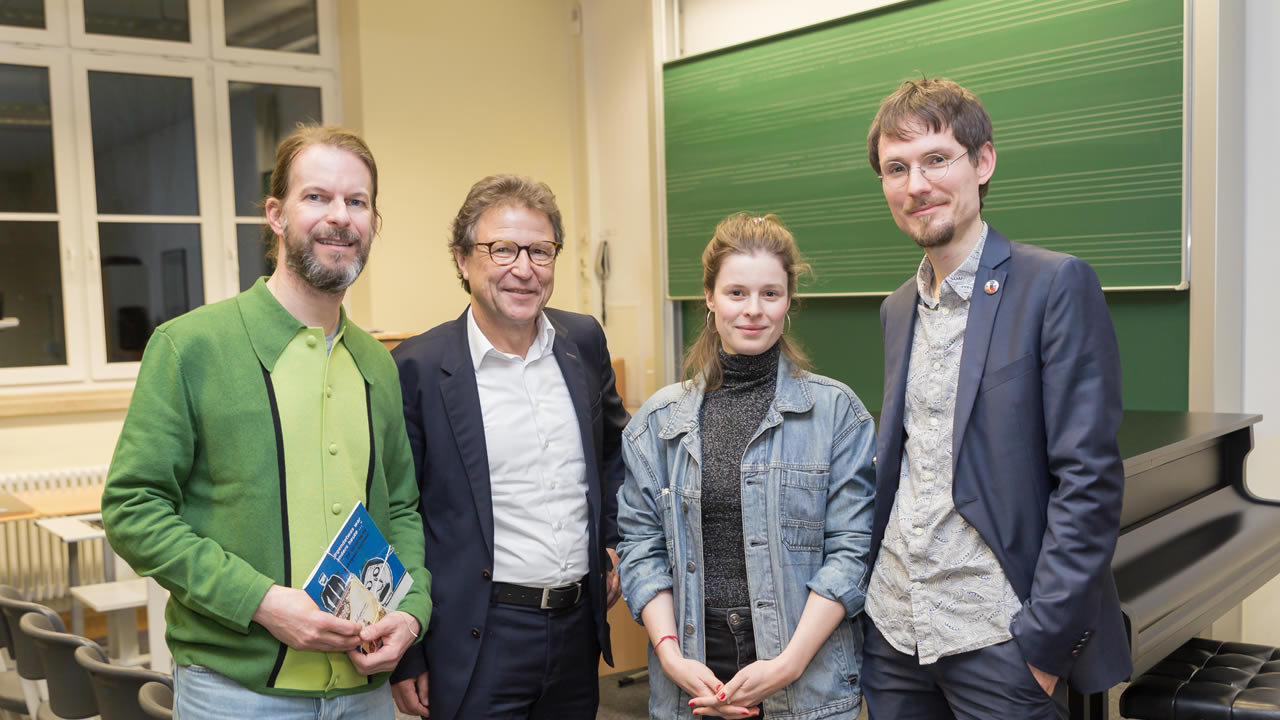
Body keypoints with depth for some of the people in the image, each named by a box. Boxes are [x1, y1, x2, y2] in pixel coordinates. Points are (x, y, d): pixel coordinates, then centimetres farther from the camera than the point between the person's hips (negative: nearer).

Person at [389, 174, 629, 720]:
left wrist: (613, 541, 11)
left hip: (579, 628, 5)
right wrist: (405, 657, -6)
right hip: (479, 641, -5)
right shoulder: (419, 367, -12)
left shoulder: (584, 341, 3)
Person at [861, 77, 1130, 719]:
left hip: (999, 641, -6)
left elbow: (1088, 475, -13)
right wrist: (867, 585, 7)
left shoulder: (1057, 285, -9)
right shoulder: (898, 309, 11)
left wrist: (1046, 636, -16)